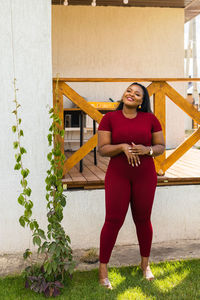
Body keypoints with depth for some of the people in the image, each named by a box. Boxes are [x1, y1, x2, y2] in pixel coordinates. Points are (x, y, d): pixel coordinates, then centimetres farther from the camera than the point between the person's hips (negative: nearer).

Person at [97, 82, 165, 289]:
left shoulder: (150, 119, 2)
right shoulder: (109, 118, -1)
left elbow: (161, 146, 5)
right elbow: (102, 149, -5)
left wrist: (147, 149, -15)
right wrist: (122, 147, -21)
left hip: (145, 175, 2)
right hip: (117, 175, -1)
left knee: (143, 220, 10)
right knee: (113, 220, -3)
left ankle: (145, 264, 32)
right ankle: (102, 270, 11)